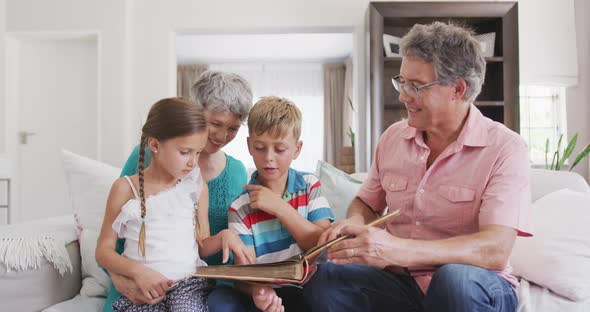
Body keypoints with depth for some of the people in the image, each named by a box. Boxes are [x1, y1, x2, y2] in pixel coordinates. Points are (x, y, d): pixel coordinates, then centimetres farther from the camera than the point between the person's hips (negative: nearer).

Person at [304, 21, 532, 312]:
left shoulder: (505, 149, -12)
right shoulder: (393, 137, 5)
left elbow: (495, 250, -23)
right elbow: (366, 202, 17)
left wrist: (397, 250, -37)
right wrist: (354, 224, -9)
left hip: (473, 288, -3)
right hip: (402, 283, 4)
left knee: (455, 278, -37)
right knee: (323, 278, -22)